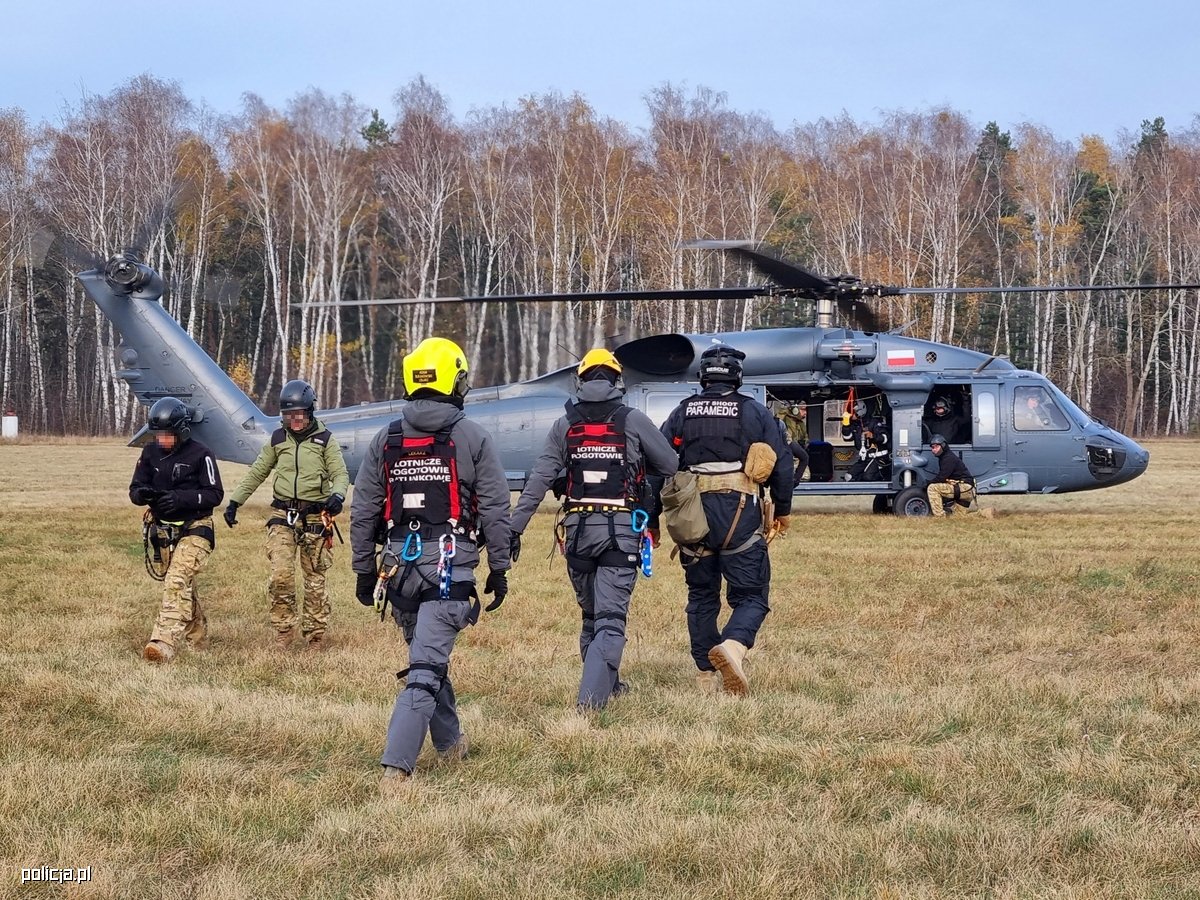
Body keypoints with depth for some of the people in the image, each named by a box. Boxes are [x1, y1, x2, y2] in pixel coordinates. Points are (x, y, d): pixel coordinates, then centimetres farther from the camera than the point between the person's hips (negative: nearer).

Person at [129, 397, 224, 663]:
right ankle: (196, 637, 39)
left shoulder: (200, 455, -12)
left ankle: (164, 643, -33)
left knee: (177, 582, -22)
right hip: (161, 529, 6)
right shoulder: (150, 453, 4)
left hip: (193, 529, -6)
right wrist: (141, 494, -20)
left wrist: (180, 498, -26)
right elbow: (135, 489, 6)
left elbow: (215, 494, -12)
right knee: (184, 586, 18)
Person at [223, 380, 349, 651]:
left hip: (315, 517, -2)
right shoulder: (277, 440, 10)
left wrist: (338, 495, -23)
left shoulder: (325, 440, 2)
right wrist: (234, 501, 16)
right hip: (283, 516, 2)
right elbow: (256, 473, 18)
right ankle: (283, 630, -1)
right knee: (281, 574, -12)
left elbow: (340, 474, -2)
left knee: (315, 578, 4)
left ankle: (315, 634, 12)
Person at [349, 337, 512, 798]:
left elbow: (362, 512, 9)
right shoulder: (474, 438, -3)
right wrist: (499, 569, 6)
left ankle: (450, 742, 39)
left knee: (427, 653, 23)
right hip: (451, 565, -4)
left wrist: (363, 570, 17)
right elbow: (495, 510, -2)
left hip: (400, 564, 4)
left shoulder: (386, 439, 6)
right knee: (425, 667, -8)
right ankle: (395, 768, -18)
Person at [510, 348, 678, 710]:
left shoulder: (565, 425, 6)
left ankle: (606, 683, 33)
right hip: (622, 528, -3)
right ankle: (592, 695, -20)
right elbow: (671, 466, 4)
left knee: (590, 614, 20)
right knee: (610, 617, -6)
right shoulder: (633, 421, -2)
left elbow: (538, 481, 1)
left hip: (579, 529, 3)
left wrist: (514, 528, 1)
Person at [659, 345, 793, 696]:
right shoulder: (754, 412, 3)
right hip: (740, 515, -2)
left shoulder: (682, 413, 8)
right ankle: (732, 646, -30)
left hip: (694, 515, 3)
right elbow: (782, 463, 3)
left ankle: (706, 676, 15)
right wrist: (783, 510, 15)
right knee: (751, 596, 0)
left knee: (701, 597, 14)